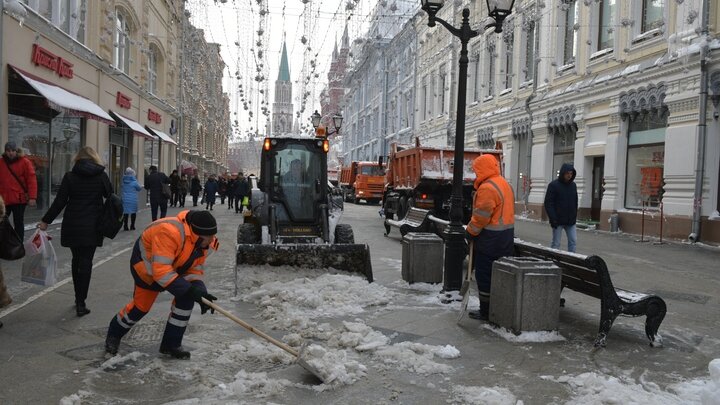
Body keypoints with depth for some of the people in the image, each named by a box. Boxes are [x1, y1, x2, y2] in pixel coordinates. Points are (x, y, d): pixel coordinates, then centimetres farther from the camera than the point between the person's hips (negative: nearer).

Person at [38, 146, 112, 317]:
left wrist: (45, 221, 3)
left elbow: (60, 202, -4)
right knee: (86, 262, 0)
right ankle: (81, 303, -2)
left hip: (72, 225, 1)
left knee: (76, 260, 15)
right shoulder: (102, 176, -1)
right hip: (92, 226, -1)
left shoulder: (70, 176, -2)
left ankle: (78, 298, 23)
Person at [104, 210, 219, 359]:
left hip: (175, 266, 6)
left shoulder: (206, 242, -20)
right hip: (146, 264, -6)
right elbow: (161, 270, -44)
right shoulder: (170, 232, -43)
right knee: (142, 305, 3)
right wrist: (189, 290, -45)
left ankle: (171, 344, 5)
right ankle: (114, 335, 33)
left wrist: (199, 289, -31)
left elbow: (195, 269, -11)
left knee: (186, 298, -11)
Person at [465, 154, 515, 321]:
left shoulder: (487, 188, -18)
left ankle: (486, 311, 5)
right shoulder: (504, 184, 14)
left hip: (490, 237, -10)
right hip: (506, 234, 10)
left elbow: (481, 216, -20)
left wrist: (471, 231, -7)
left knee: (484, 275, -1)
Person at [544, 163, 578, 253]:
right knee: (556, 243, 2)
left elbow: (575, 202, 16)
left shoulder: (573, 185, 9)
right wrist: (553, 218, -17)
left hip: (570, 221, 5)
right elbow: (548, 203, -11)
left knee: (573, 241, 3)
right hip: (558, 221, -5)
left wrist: (575, 216, 9)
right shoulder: (553, 185, -7)